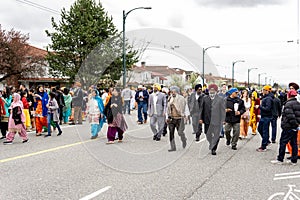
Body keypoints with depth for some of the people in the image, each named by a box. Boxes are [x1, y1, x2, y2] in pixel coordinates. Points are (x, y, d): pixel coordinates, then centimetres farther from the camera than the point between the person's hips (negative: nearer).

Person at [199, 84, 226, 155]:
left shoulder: (220, 99, 0)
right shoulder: (205, 98, 8)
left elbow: (222, 110, 0)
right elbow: (202, 108, 11)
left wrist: (222, 120, -4)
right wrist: (201, 118, 7)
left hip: (216, 120, -3)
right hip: (207, 120, 3)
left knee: (216, 135, -2)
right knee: (208, 135, 10)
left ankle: (213, 149, 9)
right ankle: (212, 146, 32)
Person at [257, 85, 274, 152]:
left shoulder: (268, 98, -18)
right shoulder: (265, 97, 12)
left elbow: (267, 109, -26)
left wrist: (260, 106, -18)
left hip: (266, 117, -10)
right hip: (263, 116, 10)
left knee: (265, 131, -2)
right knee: (260, 129, 20)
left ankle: (263, 147, 5)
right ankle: (267, 141, 35)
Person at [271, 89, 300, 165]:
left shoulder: (288, 104, -15)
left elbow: (290, 116, -23)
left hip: (288, 127, -8)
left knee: (283, 142, 0)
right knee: (294, 143, 11)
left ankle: (280, 159, 3)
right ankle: (294, 160, 14)